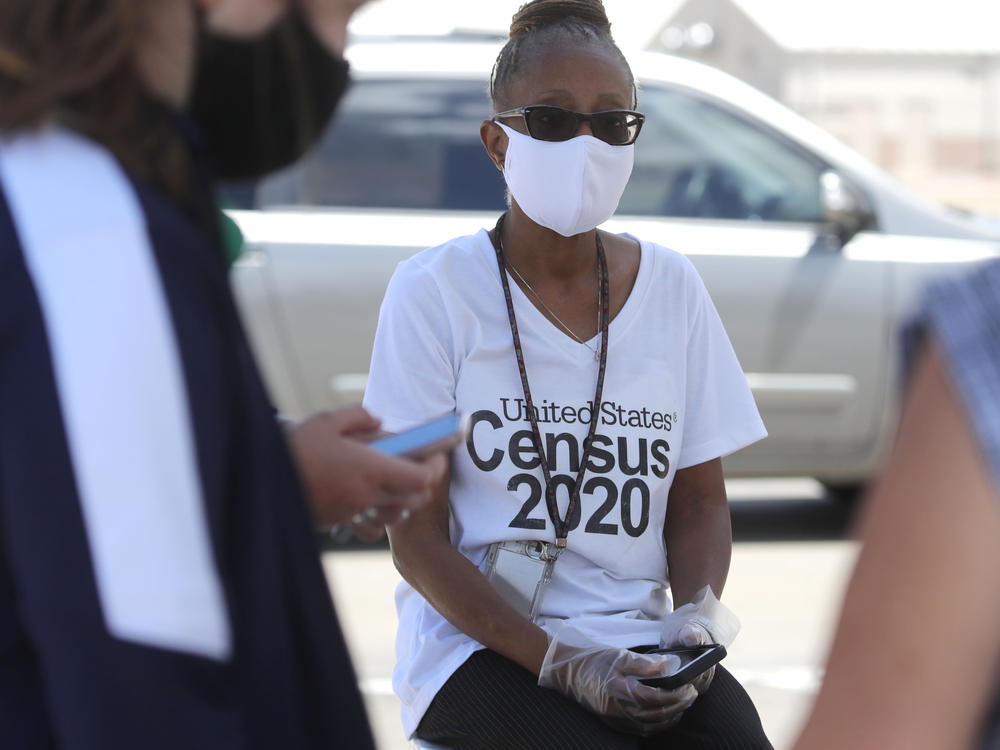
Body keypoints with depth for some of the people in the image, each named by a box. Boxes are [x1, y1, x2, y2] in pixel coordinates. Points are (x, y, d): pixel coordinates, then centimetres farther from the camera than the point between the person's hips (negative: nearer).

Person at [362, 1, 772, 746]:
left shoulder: (671, 286, 8)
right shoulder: (436, 290, -4)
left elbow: (700, 502, 12)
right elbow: (417, 539, -6)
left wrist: (699, 615, -10)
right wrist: (561, 662, -18)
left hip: (638, 640, 4)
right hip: (477, 647, -4)